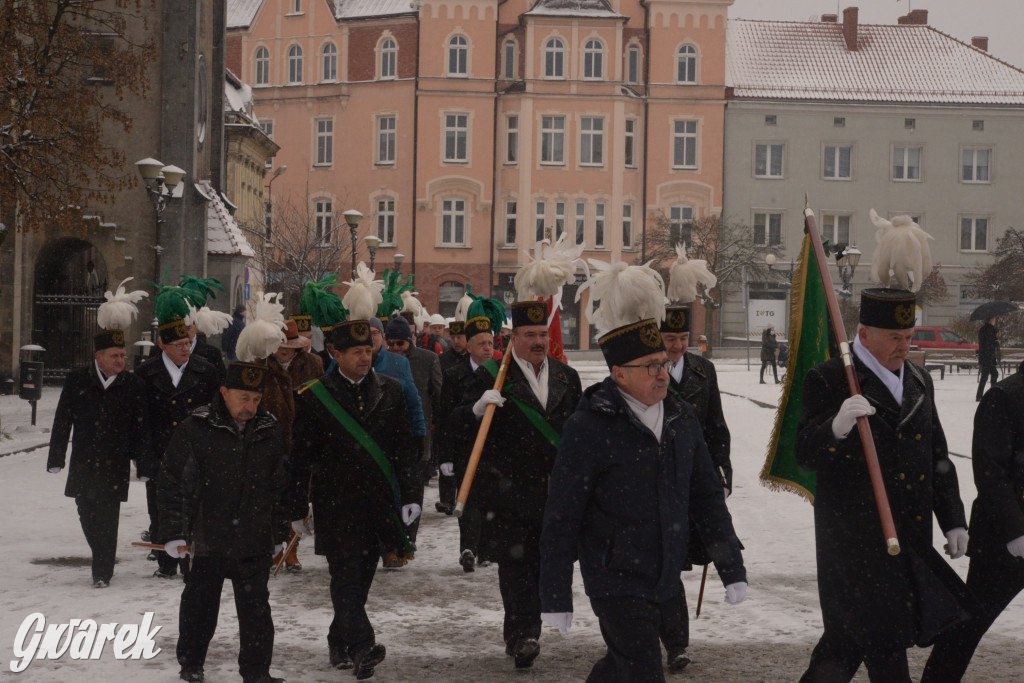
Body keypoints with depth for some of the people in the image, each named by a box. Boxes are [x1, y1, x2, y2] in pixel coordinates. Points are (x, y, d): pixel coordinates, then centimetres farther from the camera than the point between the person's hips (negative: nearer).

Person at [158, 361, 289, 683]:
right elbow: (172, 484, -4)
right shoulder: (195, 430, -7)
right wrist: (174, 533, -6)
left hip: (255, 542, 2)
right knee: (200, 605, 11)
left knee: (255, 608, 4)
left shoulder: (271, 433, 4)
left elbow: (282, 488, 13)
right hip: (207, 539, -2)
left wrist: (279, 533, 13)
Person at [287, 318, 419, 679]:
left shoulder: (389, 391, 8)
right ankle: (362, 647, -21)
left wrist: (408, 496, 4)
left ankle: (340, 644, 24)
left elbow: (404, 448, 10)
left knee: (362, 577, 9)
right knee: (345, 574, -13)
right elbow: (300, 457, 0)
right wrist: (297, 510, 0)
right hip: (335, 503, -3)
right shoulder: (314, 396, -2)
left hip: (379, 502, 3)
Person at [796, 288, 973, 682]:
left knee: (848, 635, 13)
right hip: (856, 535, -6)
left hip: (911, 534, 6)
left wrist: (953, 519, 16)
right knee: (883, 637, -4)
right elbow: (806, 455, -17)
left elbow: (938, 456, 20)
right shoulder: (828, 380, -9)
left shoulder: (918, 381, 14)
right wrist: (837, 427, -37)